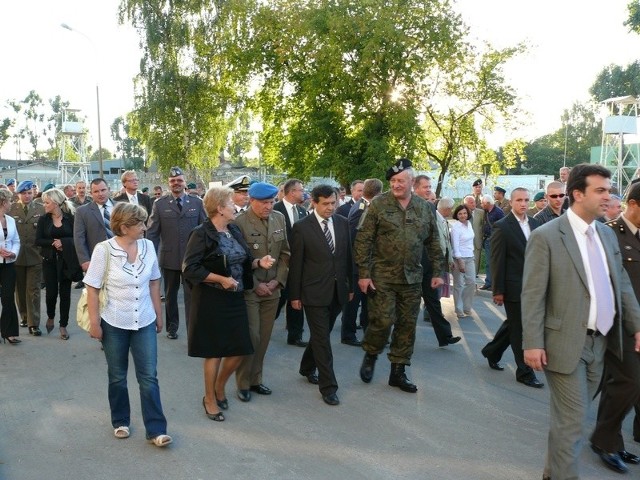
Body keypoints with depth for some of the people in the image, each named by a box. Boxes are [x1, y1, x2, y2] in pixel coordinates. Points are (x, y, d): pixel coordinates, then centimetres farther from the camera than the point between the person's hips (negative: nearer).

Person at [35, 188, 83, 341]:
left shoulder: (70, 218, -4)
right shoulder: (43, 220, 2)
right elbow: (38, 240, -4)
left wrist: (63, 242, -20)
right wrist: (54, 243, -16)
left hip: (66, 260, -1)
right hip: (49, 260, 1)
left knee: (65, 293, 4)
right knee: (51, 292, 0)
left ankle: (63, 326, 15)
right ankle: (50, 317, 29)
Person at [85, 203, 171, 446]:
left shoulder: (148, 246, -3)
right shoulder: (103, 250, -13)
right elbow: (92, 289, -8)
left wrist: (159, 314, 9)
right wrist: (94, 322, -9)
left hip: (144, 322, 2)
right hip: (114, 323, -2)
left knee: (149, 377, 1)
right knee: (117, 377, 14)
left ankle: (156, 430, 7)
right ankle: (120, 422, 32)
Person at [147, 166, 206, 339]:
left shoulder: (197, 203, 0)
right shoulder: (160, 204, 0)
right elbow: (152, 233, 0)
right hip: (169, 258, 1)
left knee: (191, 295, 0)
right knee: (170, 295, 16)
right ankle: (171, 327, 32)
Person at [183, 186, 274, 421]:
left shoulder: (235, 230, 8)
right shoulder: (201, 234, -14)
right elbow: (189, 268, -17)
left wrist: (259, 262, -5)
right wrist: (221, 279, -22)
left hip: (235, 298, 7)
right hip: (211, 301, -7)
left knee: (239, 349, 8)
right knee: (213, 351, 4)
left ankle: (219, 388, 34)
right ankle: (210, 400, 24)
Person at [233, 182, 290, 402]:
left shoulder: (279, 219, 4)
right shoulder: (239, 223, -13)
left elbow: (285, 253, 8)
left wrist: (278, 280, -2)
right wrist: (255, 285, -11)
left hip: (272, 289, 5)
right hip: (248, 290, -5)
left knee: (264, 338, 10)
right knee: (251, 337, -2)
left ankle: (255, 379, 25)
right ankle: (243, 383, 15)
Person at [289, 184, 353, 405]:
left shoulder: (343, 223, 4)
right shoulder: (302, 227, -9)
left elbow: (348, 256, 9)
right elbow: (296, 263, -6)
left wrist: (350, 286, 10)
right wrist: (294, 295, -5)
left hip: (338, 291, 5)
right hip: (314, 292, -5)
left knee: (321, 334, 18)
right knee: (322, 339, -1)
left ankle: (307, 367, 41)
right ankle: (328, 386, 8)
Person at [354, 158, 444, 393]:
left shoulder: (424, 207, 6)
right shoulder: (378, 204, -5)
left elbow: (433, 242, 12)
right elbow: (363, 240, -6)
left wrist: (438, 272, 7)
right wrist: (363, 274, -10)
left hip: (412, 277, 4)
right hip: (382, 276, -4)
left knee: (407, 325, 7)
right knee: (383, 321, -8)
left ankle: (398, 372, 20)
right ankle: (370, 356, 22)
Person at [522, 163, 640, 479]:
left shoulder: (607, 234, 9)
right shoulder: (546, 236, -12)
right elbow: (532, 295, -13)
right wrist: (532, 343, -16)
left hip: (600, 343, 7)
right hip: (566, 344, -7)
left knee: (572, 417, 18)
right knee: (571, 421, -1)